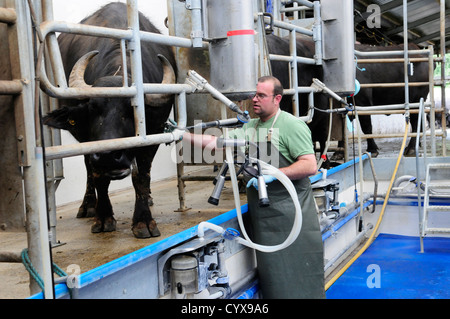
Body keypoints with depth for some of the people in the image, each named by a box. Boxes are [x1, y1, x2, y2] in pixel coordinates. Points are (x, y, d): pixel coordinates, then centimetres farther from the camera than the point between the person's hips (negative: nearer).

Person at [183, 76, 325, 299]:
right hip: (262, 216, 7)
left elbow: (310, 166, -16)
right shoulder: (250, 127, 15)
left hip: (290, 214, -7)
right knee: (271, 275, 14)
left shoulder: (291, 125, -8)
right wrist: (184, 136, 4)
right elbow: (218, 143, 13)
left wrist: (273, 174, -23)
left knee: (297, 276, -2)